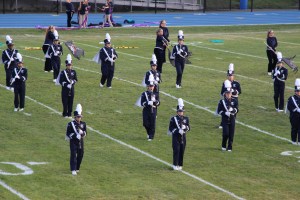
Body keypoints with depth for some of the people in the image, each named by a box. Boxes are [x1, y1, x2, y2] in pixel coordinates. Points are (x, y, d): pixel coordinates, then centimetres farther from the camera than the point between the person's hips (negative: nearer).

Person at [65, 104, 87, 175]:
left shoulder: (83, 124, 6)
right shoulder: (71, 124, -7)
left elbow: (85, 133, 10)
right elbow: (68, 134, -7)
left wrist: (82, 133, -14)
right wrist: (75, 135, -19)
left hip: (80, 142, 5)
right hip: (73, 142, -5)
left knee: (80, 155, 10)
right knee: (73, 155, -9)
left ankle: (77, 168, 27)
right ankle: (73, 170, -11)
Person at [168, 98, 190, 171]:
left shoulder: (186, 119, 8)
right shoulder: (173, 119, -3)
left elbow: (188, 128, 5)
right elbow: (170, 128, -8)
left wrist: (185, 127, -18)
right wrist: (178, 131, -20)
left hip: (183, 137, 4)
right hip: (176, 137, -4)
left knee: (182, 151, 5)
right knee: (176, 151, -8)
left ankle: (180, 165, 13)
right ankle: (175, 165, -4)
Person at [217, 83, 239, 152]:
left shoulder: (234, 101, 5)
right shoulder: (222, 101, 0)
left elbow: (237, 110, 0)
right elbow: (219, 111, -2)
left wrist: (232, 110, -21)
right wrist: (225, 113, -17)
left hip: (232, 119, 2)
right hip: (225, 119, -2)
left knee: (231, 134, 0)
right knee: (226, 133, -12)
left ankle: (229, 147, 11)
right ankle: (223, 146, 10)